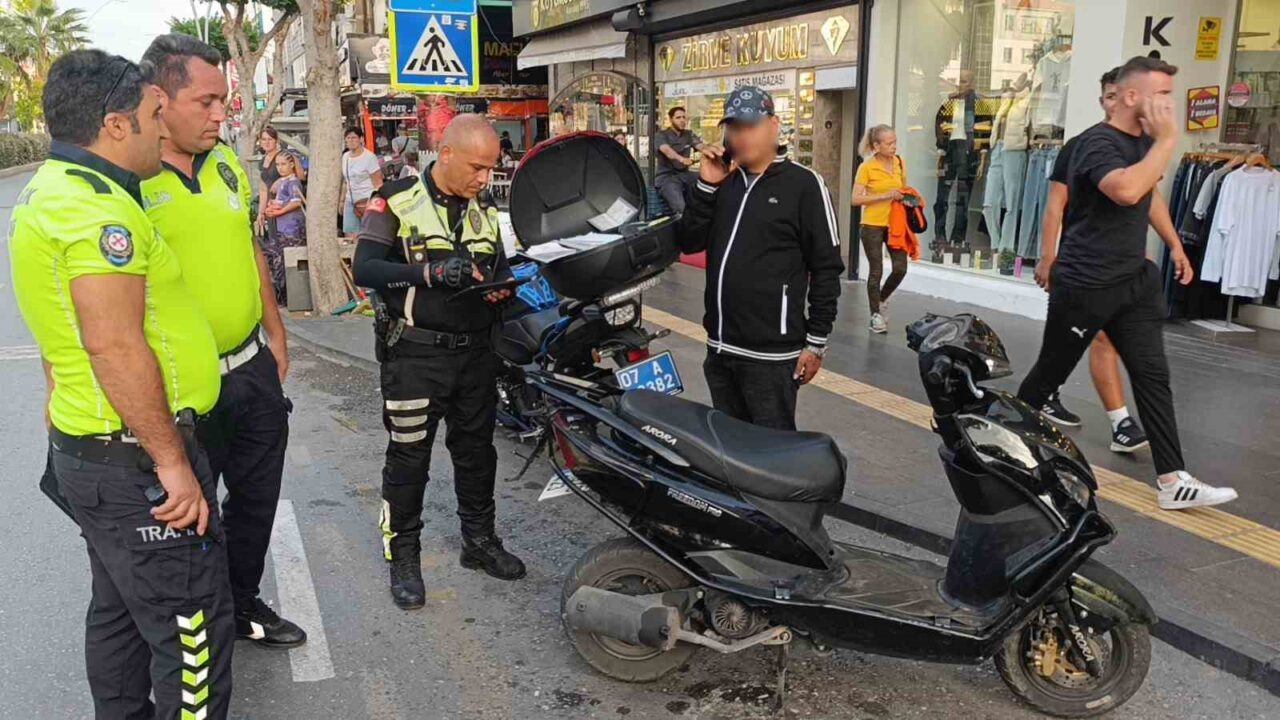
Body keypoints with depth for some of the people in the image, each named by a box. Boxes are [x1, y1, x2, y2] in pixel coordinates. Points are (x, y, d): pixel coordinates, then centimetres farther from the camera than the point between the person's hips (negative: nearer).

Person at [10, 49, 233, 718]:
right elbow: (116, 346, -27)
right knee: (193, 634, -3)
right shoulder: (98, 206, -21)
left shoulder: (48, 189, 13)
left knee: (119, 609, 23)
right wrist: (172, 462, -24)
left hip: (88, 447, 11)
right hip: (132, 461, -11)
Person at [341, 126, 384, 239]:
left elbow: (378, 184, -10)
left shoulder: (369, 157, -8)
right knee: (349, 234, 0)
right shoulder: (345, 157, 12)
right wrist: (342, 201, 19)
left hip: (367, 201, -6)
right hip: (350, 201, 6)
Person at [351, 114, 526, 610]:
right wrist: (432, 272, -30)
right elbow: (365, 269, -18)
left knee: (476, 451, 15)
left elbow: (500, 267, 18)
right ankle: (403, 556, 18)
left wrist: (502, 284, -6)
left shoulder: (485, 209, 9)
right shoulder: (398, 201, -9)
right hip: (416, 353, -5)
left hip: (475, 350, 6)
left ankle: (479, 540, 32)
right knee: (409, 457, 4)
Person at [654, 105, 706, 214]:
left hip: (684, 175, 5)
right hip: (666, 177, -5)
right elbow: (666, 150, -24)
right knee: (680, 208, -31)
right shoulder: (662, 135, -2)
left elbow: (701, 146, -5)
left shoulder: (689, 134, 14)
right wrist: (681, 159, -46)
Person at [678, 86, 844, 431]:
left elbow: (827, 269, -7)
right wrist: (706, 185, -5)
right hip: (720, 347, 6)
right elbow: (689, 243, 6)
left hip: (771, 353, -6)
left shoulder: (803, 184, -6)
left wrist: (816, 342, -9)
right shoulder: (723, 180, 11)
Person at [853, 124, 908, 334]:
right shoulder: (866, 167, -10)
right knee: (876, 270, 1)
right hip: (872, 225, -5)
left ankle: (881, 299, 26)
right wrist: (885, 196, -20)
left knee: (900, 268, -1)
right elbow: (856, 199, -14)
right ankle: (875, 315, 14)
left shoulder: (899, 163, 5)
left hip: (895, 223, 5)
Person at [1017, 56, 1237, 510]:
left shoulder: (1144, 142, 10)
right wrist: (1168, 140, -25)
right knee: (1051, 371, 6)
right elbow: (1127, 190, -37)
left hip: (1133, 281, 8)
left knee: (1153, 375, 2)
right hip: (1084, 285, -8)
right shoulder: (1097, 143, -17)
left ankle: (1173, 481, 3)